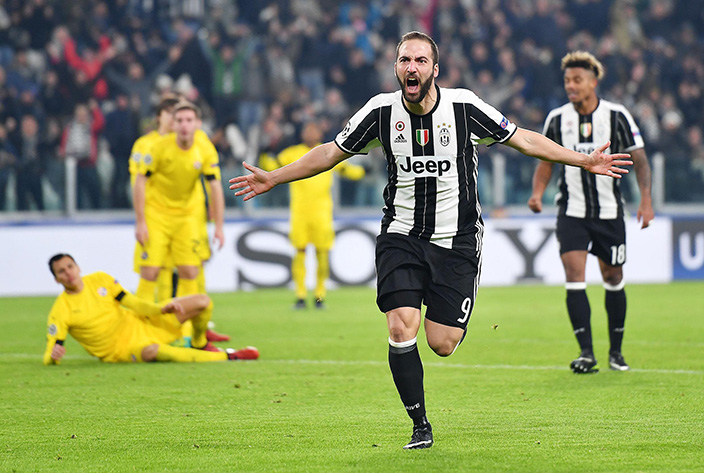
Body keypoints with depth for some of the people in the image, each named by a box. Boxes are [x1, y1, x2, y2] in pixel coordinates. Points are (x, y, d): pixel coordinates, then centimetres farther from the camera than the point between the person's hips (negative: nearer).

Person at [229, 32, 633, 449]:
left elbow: (524, 140, -2)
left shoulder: (464, 108, -11)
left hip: (457, 239, -1)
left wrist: (586, 161, -5)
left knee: (442, 345, -6)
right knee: (401, 328, -15)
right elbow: (331, 152, 7)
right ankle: (421, 426, 1)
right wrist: (274, 178, 5)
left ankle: (455, 319, 34)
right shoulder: (381, 111, -6)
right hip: (401, 236, 1)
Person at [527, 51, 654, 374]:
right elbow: (546, 161, 9)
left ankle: (616, 351, 23)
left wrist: (645, 199, -13)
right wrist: (538, 193, -8)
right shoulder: (556, 119, -1)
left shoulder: (617, 116, -7)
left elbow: (639, 159, -2)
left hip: (609, 211, 0)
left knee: (613, 278, 8)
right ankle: (586, 352, -14)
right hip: (572, 211, 1)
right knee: (574, 276, -14)